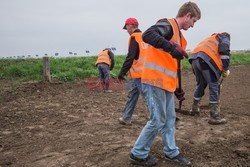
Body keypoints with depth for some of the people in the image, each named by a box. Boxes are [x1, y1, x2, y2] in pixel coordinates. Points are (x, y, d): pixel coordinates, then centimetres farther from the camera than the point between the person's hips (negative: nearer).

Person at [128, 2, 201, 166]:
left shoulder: (177, 33, 20)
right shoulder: (168, 24, -9)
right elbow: (147, 35, -30)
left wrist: (177, 88, 24)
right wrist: (171, 47, -41)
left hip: (166, 83, 10)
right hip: (155, 81, -10)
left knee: (170, 119, 16)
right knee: (157, 120, -2)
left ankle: (171, 152, 31)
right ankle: (138, 154, 15)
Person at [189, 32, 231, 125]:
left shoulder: (210, 38, 41)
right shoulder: (225, 36, 20)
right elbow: (224, 50, -3)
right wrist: (226, 69, -1)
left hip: (194, 59, 8)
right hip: (206, 60, -7)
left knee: (200, 84, 24)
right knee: (214, 88, 0)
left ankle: (194, 109, 37)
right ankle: (214, 116, 2)